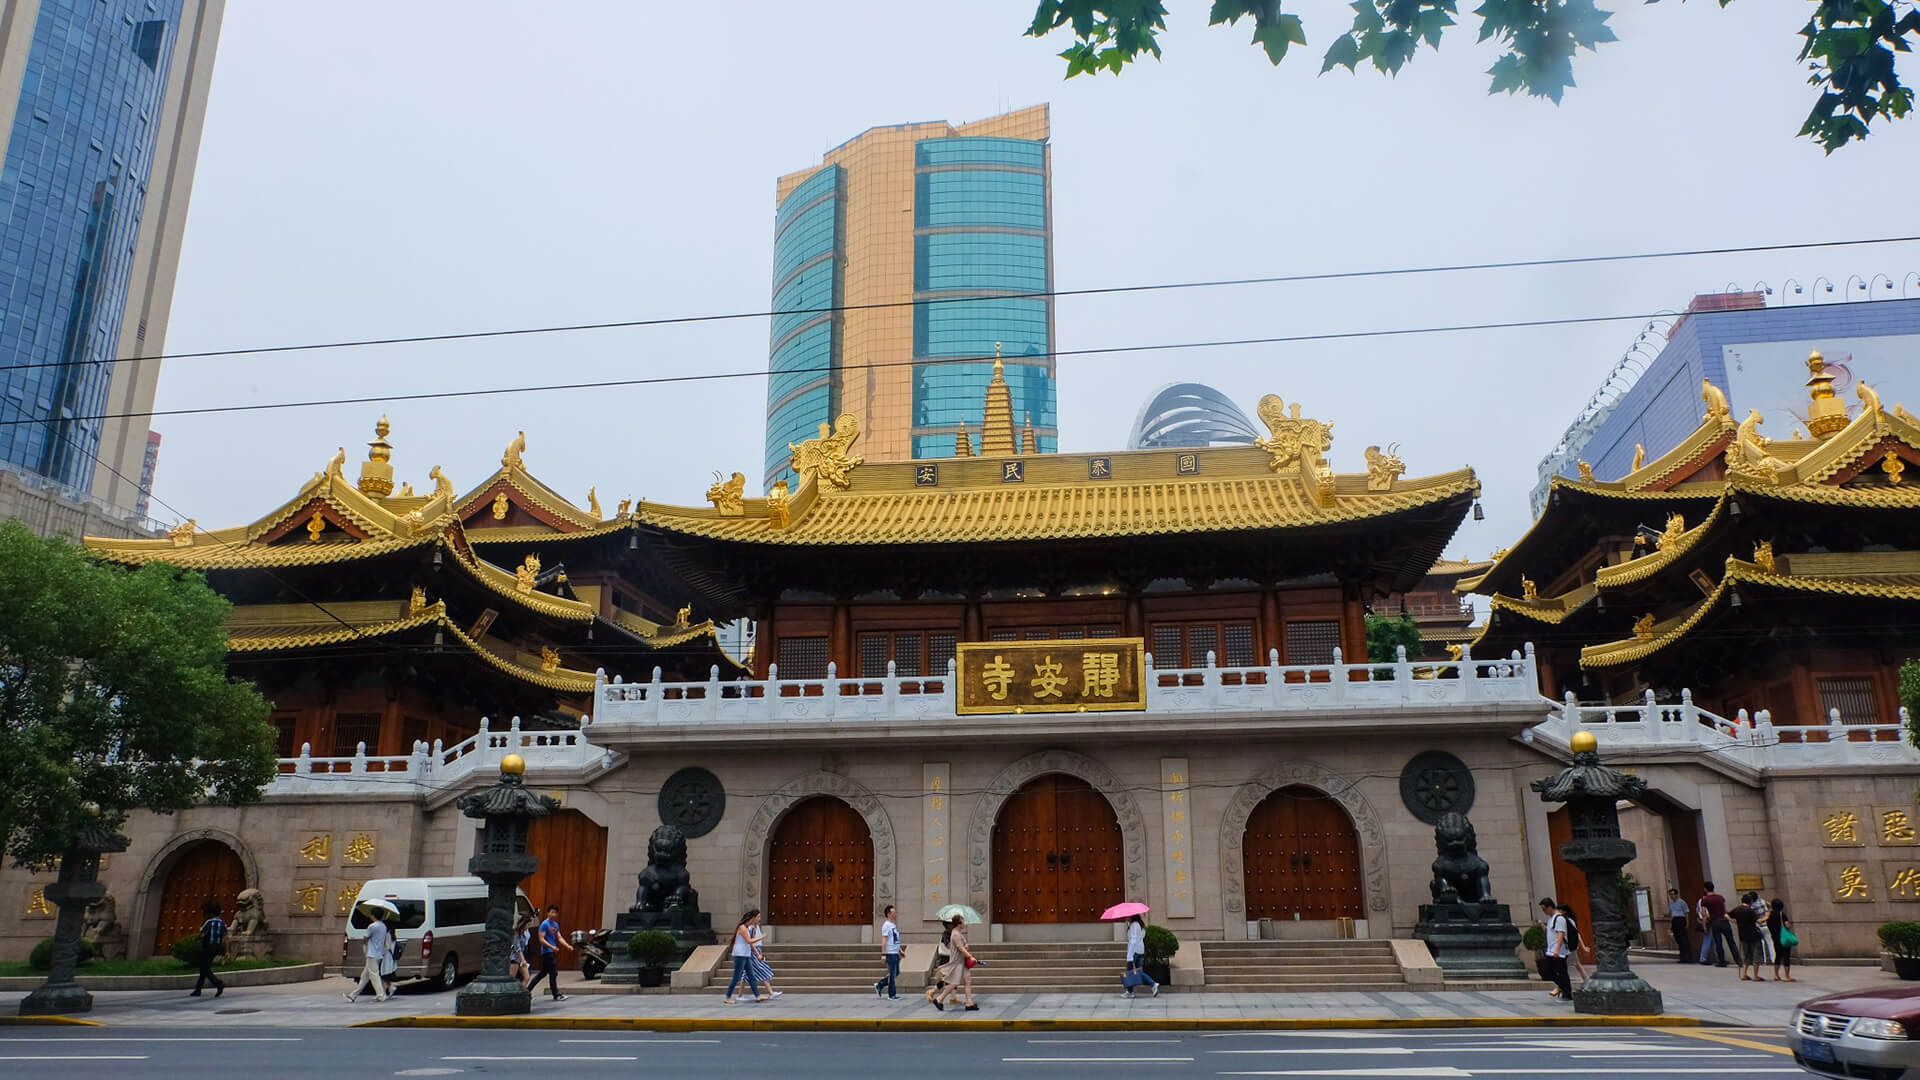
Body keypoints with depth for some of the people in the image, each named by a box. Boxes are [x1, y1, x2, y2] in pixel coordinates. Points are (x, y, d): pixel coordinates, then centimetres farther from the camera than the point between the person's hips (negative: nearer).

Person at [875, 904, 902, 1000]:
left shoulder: (894, 924, 16)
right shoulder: (886, 925, -12)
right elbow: (884, 940, -16)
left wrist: (900, 950, 21)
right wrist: (883, 954, -20)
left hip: (895, 953, 9)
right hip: (890, 953, -9)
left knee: (896, 973, 13)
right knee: (892, 974, -3)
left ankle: (879, 986, 22)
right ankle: (892, 995, 5)